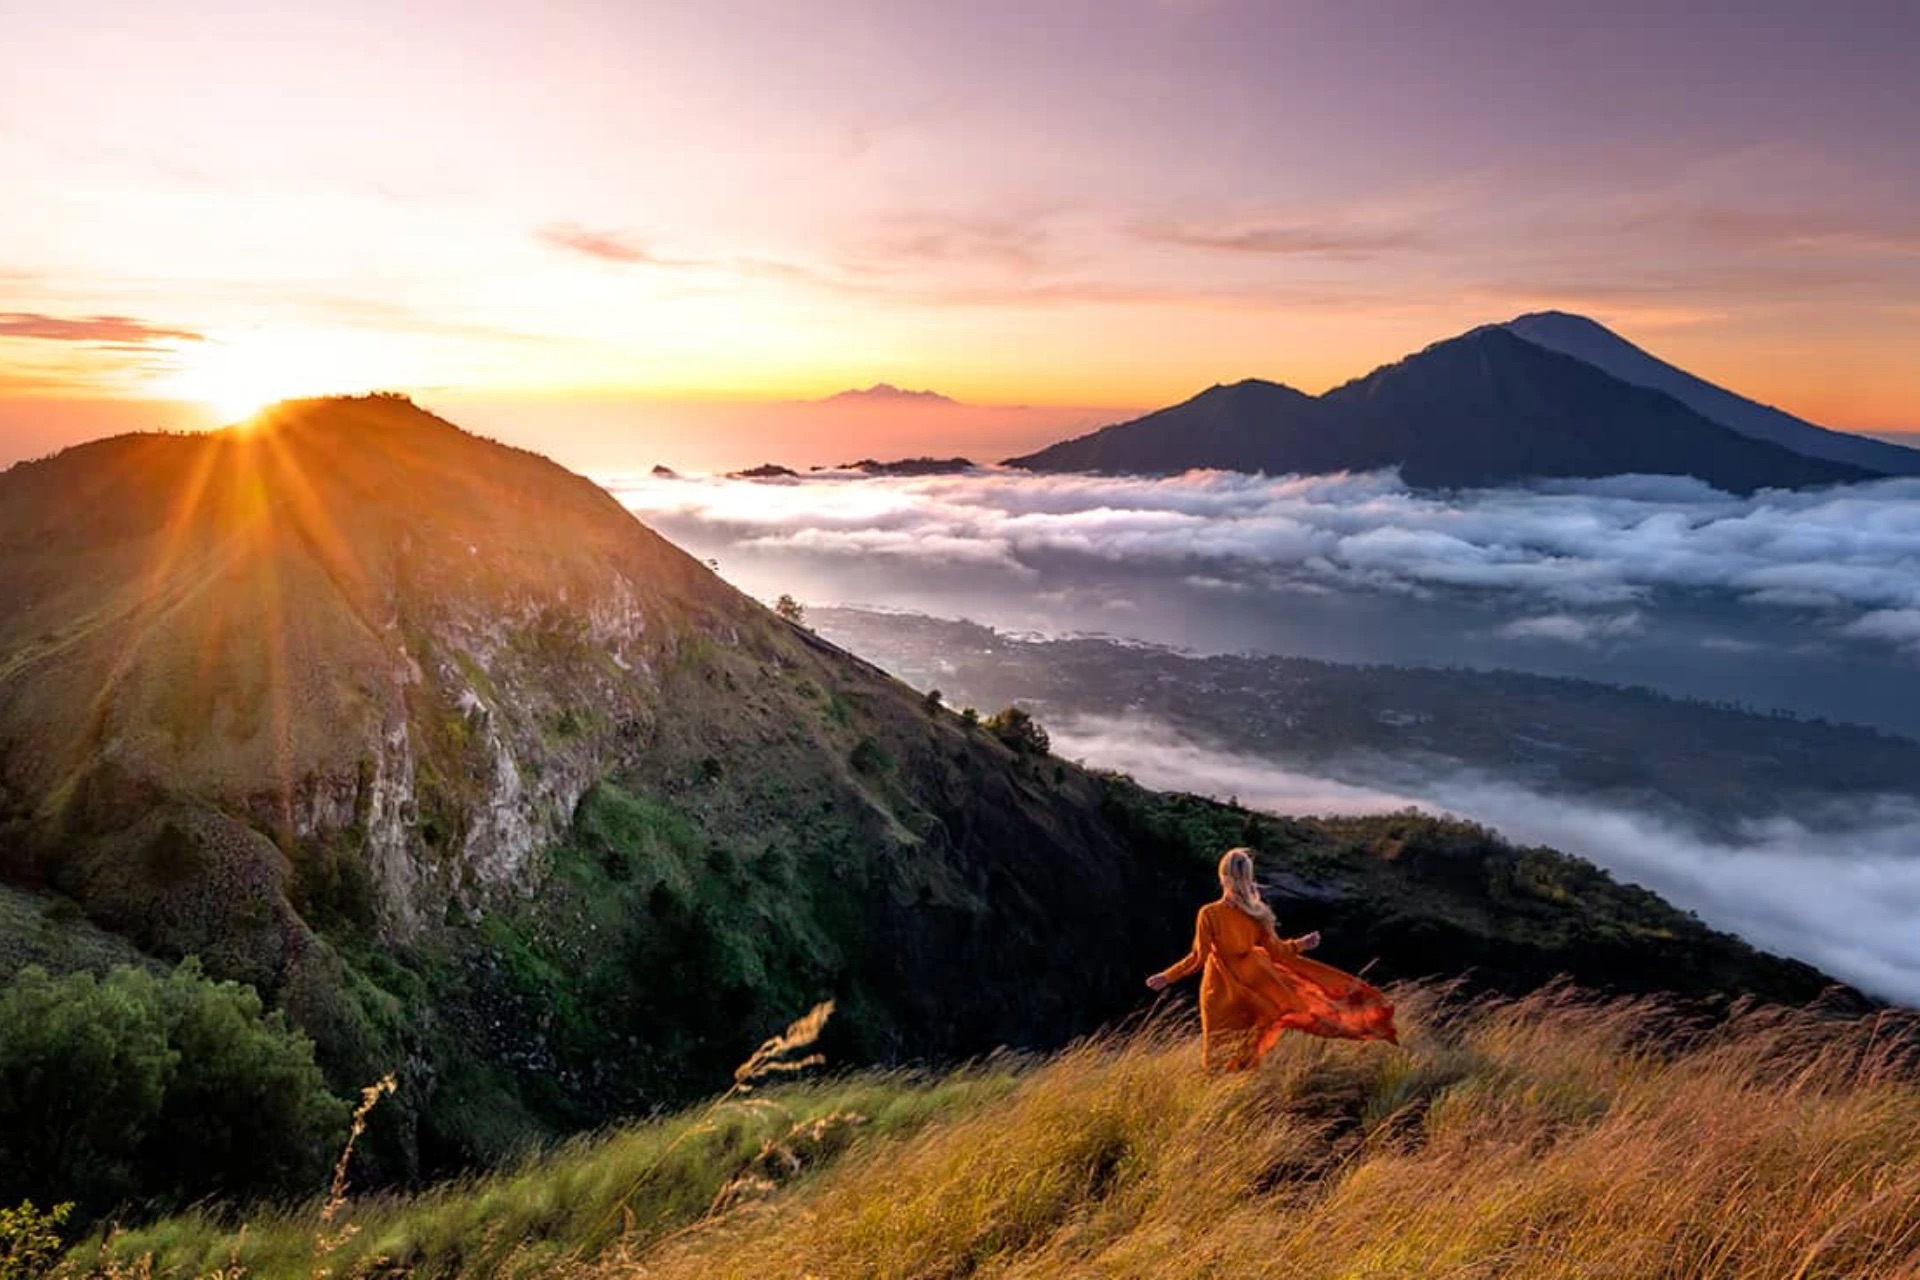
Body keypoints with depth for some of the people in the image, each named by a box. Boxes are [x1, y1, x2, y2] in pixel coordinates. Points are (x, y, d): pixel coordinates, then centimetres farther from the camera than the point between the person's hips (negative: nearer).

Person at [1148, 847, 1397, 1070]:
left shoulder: (1209, 913, -21)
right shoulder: (1257, 913, -9)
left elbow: (1199, 957, -18)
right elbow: (1276, 951, 0)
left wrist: (1167, 976, -8)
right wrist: (1300, 944, 18)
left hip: (1220, 993, -3)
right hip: (1250, 988, 4)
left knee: (1222, 1060, 11)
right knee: (1246, 1054, 23)